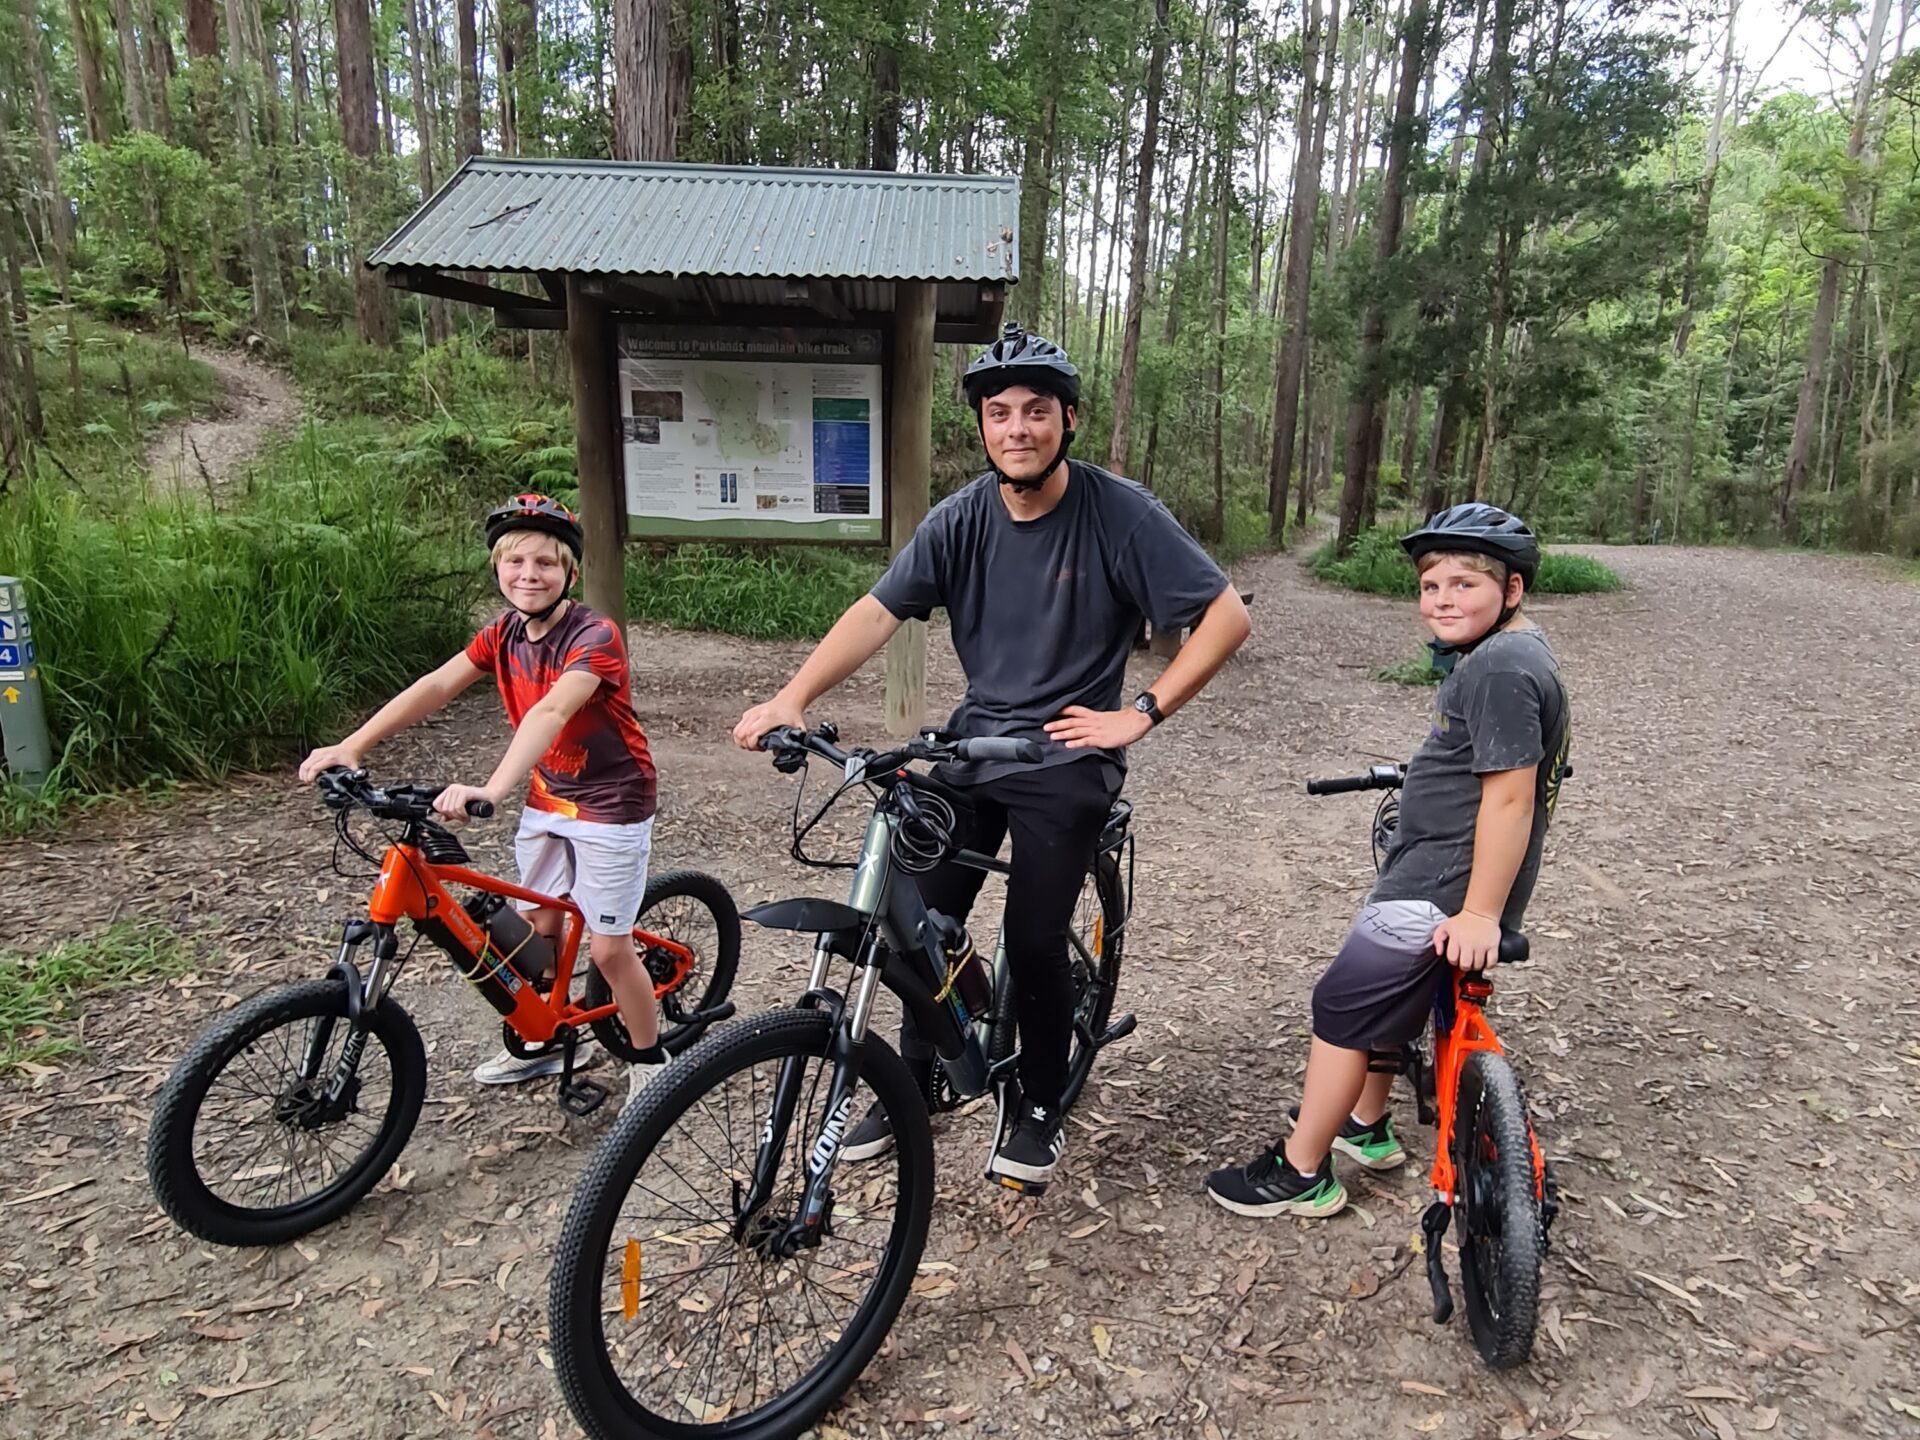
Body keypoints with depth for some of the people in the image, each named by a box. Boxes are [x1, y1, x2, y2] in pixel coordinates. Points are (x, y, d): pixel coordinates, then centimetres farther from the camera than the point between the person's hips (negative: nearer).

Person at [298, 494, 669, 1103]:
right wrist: (352, 745, -18)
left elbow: (551, 712, -39)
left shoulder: (594, 636, -24)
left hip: (608, 805, -7)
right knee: (539, 928, 16)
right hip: (546, 798, 7)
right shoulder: (504, 633, -1)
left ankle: (651, 1064, 20)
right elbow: (435, 686, -9)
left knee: (608, 948, 0)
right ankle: (546, 1041, 38)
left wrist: (491, 790, -52)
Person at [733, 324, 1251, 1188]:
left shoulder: (1119, 513, -12)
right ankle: (912, 1087, 27)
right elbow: (878, 611, -11)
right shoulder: (962, 518, -2)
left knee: (1033, 942, -3)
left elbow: (1227, 615, -11)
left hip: (1066, 760, -3)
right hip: (974, 745, 4)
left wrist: (1140, 714, -13)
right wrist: (792, 699, -25)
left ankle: (1040, 1110, 24)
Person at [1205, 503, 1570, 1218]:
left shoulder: (1500, 667, -22)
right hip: (1430, 871, 11)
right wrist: (1424, 771, 36)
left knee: (1342, 1008, -3)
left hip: (1443, 889, -11)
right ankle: (1366, 1127, 43)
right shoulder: (1513, 651, 10)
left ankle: (1300, 1174, 11)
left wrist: (1480, 912, -25)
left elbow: (1509, 795, -26)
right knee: (1380, 1001, 25)